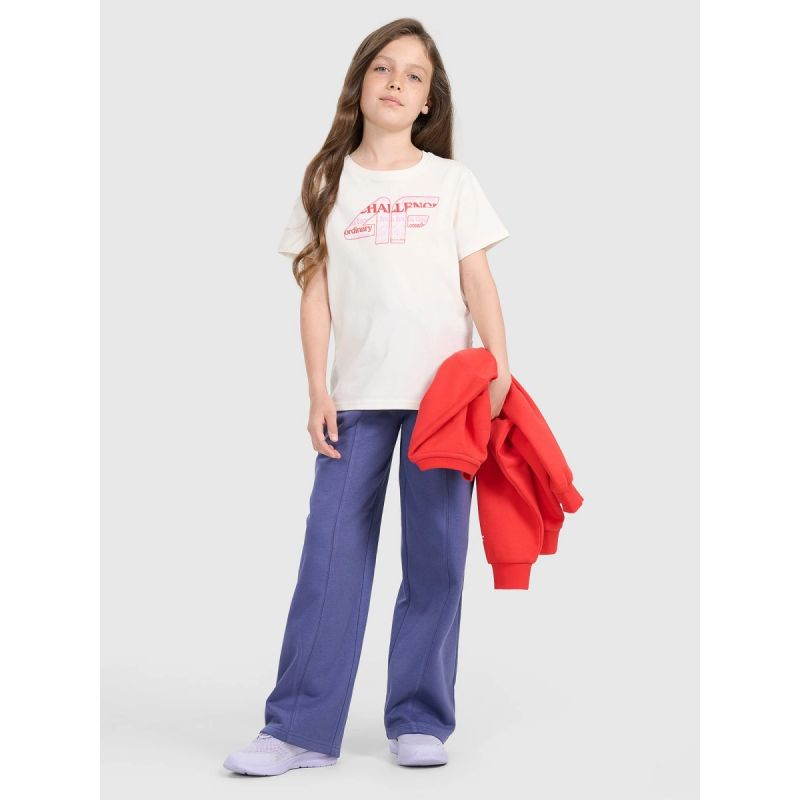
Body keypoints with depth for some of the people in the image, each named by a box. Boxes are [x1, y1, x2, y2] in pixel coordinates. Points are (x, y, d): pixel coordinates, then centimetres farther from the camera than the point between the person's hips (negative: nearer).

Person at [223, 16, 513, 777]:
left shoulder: (452, 182, 8)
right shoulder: (328, 183, 9)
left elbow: (478, 284, 5)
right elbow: (316, 291, 7)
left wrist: (500, 371, -6)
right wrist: (318, 391, -1)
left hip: (444, 394, 0)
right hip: (356, 398, 1)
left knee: (434, 560, 3)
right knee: (331, 558, -2)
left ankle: (420, 721, 13)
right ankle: (301, 727, 4)